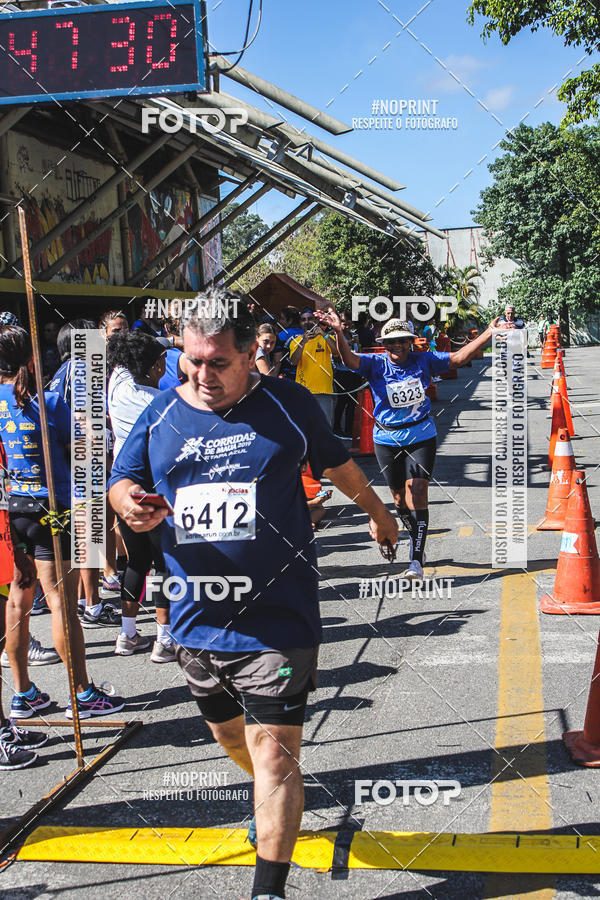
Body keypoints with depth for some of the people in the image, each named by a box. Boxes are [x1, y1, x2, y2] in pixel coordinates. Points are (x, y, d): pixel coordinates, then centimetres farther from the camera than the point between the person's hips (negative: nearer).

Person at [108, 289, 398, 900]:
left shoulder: (287, 404, -2)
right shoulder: (161, 414, 4)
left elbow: (337, 464, 13)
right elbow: (122, 482, 8)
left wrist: (378, 514, 28)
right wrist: (128, 503, -17)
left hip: (276, 616, -4)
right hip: (195, 617, 5)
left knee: (273, 752, -7)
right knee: (230, 735, 23)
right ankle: (276, 804, 52)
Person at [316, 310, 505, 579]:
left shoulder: (423, 361, 0)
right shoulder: (375, 364, -5)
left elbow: (459, 358, -1)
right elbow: (349, 359, -21)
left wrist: (488, 333, -10)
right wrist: (338, 332, -39)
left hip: (421, 437, -1)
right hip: (387, 440, 1)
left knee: (417, 494, -13)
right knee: (399, 497, 12)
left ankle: (416, 561, -14)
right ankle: (417, 540, 39)